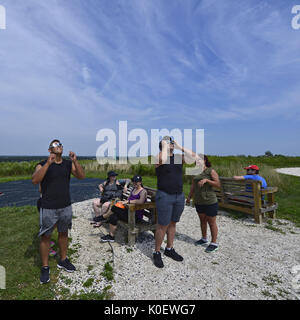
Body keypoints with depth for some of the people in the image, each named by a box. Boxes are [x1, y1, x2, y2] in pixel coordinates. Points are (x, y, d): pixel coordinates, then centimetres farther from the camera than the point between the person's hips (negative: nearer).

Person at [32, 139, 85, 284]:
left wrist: (75, 161, -22)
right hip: (48, 208, -3)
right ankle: (45, 267, 25)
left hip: (66, 207, 4)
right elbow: (35, 180, -23)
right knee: (45, 237, 7)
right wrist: (48, 163, -32)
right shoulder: (43, 165, -6)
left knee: (63, 234, 16)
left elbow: (81, 176, -9)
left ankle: (63, 260, 35)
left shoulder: (68, 164, 3)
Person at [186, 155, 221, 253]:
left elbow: (218, 184, -16)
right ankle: (204, 239, 35)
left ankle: (214, 244, 19)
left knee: (211, 223, 6)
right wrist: (189, 197, 5)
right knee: (202, 221, 18)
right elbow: (193, 186, 11)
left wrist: (206, 180, -27)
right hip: (198, 202, 6)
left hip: (210, 202, -6)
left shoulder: (211, 171, -10)